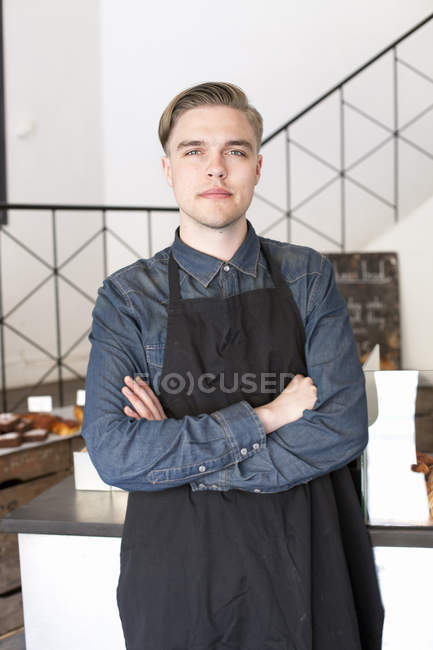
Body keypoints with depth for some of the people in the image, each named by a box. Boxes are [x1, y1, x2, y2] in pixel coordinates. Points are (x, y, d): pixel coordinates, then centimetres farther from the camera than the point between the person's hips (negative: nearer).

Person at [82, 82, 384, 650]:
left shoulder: (308, 276, -1)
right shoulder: (128, 297, -4)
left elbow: (344, 427, -11)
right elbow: (113, 454, -15)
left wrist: (180, 460, -15)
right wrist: (263, 418, -18)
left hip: (305, 562, 1)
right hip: (178, 572, -1)